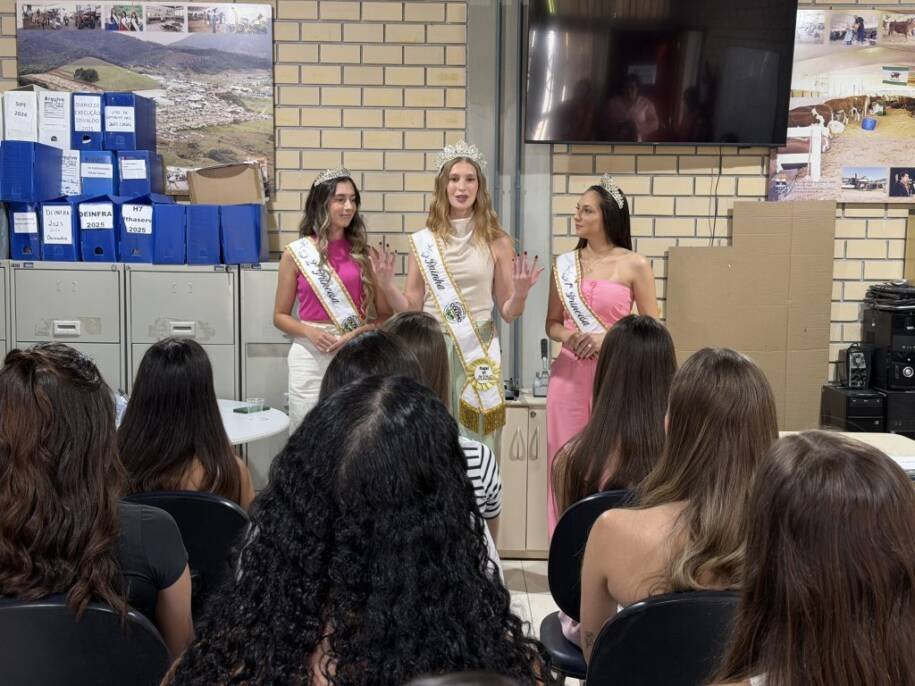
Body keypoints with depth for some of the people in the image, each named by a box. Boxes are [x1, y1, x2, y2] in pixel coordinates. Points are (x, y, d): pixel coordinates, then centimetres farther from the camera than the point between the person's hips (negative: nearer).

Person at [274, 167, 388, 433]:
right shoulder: (296, 253, 1)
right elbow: (280, 316, 6)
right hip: (312, 356, -1)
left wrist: (358, 334, -13)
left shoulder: (362, 252, 6)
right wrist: (310, 332, -12)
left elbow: (385, 314, 5)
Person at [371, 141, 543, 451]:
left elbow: (508, 313, 5)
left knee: (475, 443, 4)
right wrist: (386, 286, -9)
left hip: (479, 351, -1)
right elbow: (411, 310, 6)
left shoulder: (496, 241, 1)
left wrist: (520, 294, -15)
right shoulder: (422, 241, 4)